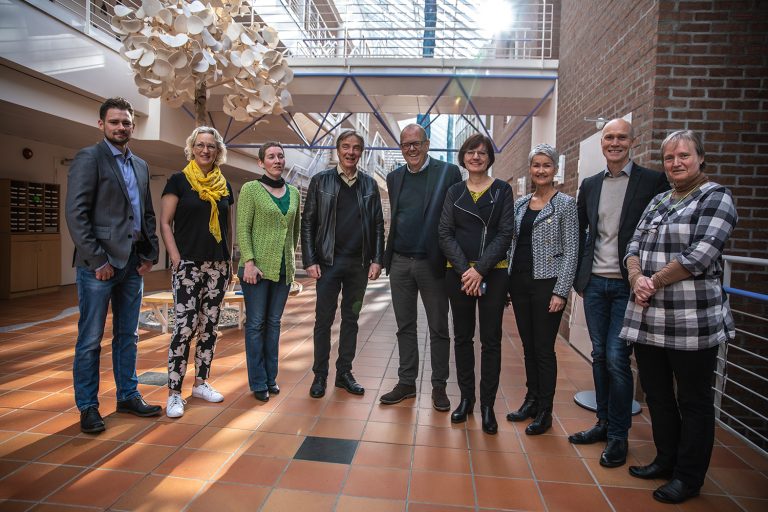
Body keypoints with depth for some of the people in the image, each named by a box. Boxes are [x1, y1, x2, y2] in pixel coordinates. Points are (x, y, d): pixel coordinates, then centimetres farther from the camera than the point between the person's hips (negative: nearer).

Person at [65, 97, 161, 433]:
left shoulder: (140, 165, 16)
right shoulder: (89, 157, -4)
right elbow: (75, 213, -11)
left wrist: (150, 254, 7)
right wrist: (98, 260, -15)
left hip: (133, 263, 6)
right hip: (99, 263, -6)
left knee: (128, 336, 13)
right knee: (90, 339, 3)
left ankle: (128, 396, 25)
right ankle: (87, 407, 15)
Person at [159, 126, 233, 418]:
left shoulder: (224, 185, 12)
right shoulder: (179, 181, 0)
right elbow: (165, 223, -3)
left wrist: (229, 260, 11)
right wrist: (176, 258, -11)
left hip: (218, 267, 5)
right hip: (188, 265, -5)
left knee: (209, 327, 9)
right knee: (184, 328, -7)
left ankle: (201, 383, 22)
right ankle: (174, 393, 4)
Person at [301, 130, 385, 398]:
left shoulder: (370, 184, 8)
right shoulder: (320, 181, 2)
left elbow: (378, 225, 8)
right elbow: (307, 222, 1)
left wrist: (377, 260, 0)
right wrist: (309, 260, -6)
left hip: (359, 263, 2)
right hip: (328, 262, -2)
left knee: (351, 319, 10)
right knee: (324, 319, 4)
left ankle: (344, 373, 21)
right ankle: (320, 375, 16)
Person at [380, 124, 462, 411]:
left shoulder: (448, 173, -4)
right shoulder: (394, 177, 10)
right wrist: (388, 256, 10)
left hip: (433, 263, -4)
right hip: (400, 263, 4)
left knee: (438, 329, 7)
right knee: (405, 327, 12)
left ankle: (439, 386, 21)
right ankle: (406, 383, 25)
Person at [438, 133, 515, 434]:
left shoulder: (502, 190, 3)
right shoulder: (454, 192, 8)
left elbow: (505, 234, -5)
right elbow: (445, 233, 0)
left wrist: (480, 269, -14)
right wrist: (464, 270, -12)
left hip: (492, 273, -2)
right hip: (458, 273, 2)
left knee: (491, 339, 3)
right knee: (462, 336, 9)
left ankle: (487, 405, 13)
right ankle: (466, 398, 22)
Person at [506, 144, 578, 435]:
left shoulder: (565, 203, -3)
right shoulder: (520, 204, 11)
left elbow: (571, 250, -7)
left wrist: (561, 292, -14)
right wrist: (506, 281, 9)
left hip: (547, 284, -5)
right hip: (519, 282, 5)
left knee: (544, 349, 2)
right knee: (528, 346, 14)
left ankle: (544, 411, 16)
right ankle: (531, 400, 29)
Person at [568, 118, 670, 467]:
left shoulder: (652, 181, -3)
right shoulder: (590, 185, 11)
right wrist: (579, 276, 12)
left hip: (628, 285, -4)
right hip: (595, 283, 4)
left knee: (616, 357, -6)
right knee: (600, 355, 11)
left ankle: (618, 436, 11)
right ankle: (604, 422, 26)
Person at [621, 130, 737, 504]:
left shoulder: (716, 198, -5)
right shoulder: (657, 202, 15)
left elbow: (701, 255, -17)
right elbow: (634, 246, 10)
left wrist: (654, 282, -11)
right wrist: (636, 278, -10)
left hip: (693, 322, -6)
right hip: (648, 319, 6)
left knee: (694, 401, 8)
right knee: (657, 395, 16)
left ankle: (689, 478, 24)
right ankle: (666, 460, 35)